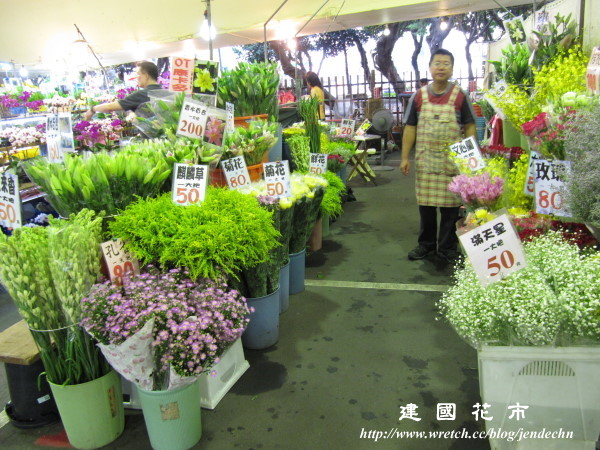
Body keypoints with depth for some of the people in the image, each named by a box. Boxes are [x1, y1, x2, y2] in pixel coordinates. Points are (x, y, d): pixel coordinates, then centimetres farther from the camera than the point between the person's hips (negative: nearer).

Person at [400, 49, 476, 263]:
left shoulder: (460, 96, 2)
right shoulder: (418, 97, 5)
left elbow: (470, 127, 3)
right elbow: (410, 128, 5)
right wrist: (405, 157, -1)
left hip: (453, 162, -1)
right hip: (425, 161, 1)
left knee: (450, 205, 4)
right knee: (425, 204, 9)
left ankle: (448, 248, 18)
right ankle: (426, 244, 25)